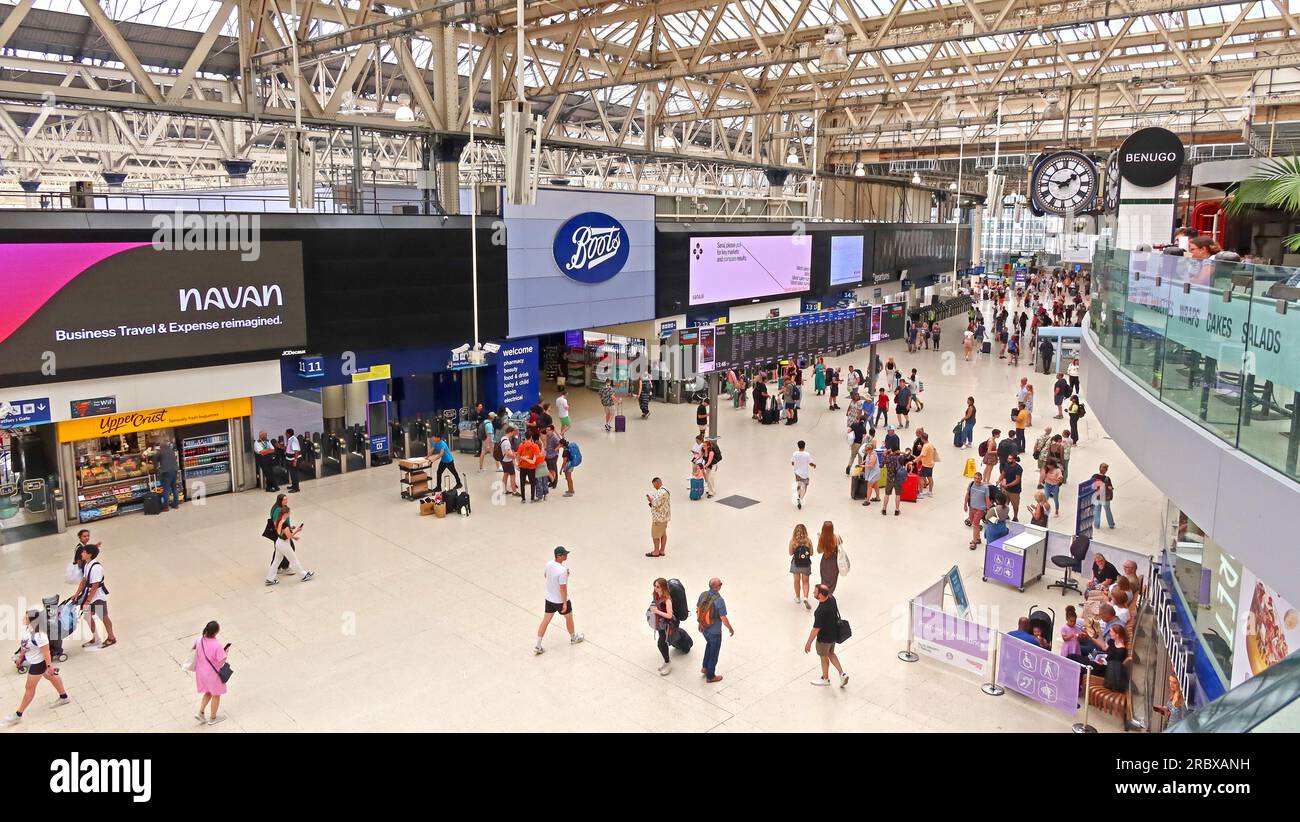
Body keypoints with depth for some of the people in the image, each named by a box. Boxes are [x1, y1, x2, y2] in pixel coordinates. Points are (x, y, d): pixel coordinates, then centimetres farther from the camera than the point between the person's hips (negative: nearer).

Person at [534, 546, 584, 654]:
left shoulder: (549, 564, -8)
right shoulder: (562, 570, -32)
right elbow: (563, 588, -27)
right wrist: (565, 603, -17)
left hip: (549, 598, 6)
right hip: (560, 600, -6)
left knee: (545, 621, 13)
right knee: (569, 617, 20)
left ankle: (537, 646, 15)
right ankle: (573, 638, 42)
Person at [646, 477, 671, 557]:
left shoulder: (661, 492, -24)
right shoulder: (664, 490, 10)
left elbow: (656, 504, -27)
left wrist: (651, 500, -9)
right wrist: (652, 499, 4)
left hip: (659, 517, -10)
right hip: (664, 516, 10)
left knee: (655, 535, 2)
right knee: (663, 533, 16)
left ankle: (656, 552, 11)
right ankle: (662, 550, 23)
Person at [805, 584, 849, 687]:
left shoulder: (821, 611, -38)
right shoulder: (831, 598, -14)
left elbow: (816, 629, -29)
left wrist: (809, 643, -17)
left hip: (824, 638, -7)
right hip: (834, 633, 7)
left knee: (824, 657, 19)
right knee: (830, 653, 29)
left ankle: (825, 679, 40)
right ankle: (842, 674, 28)